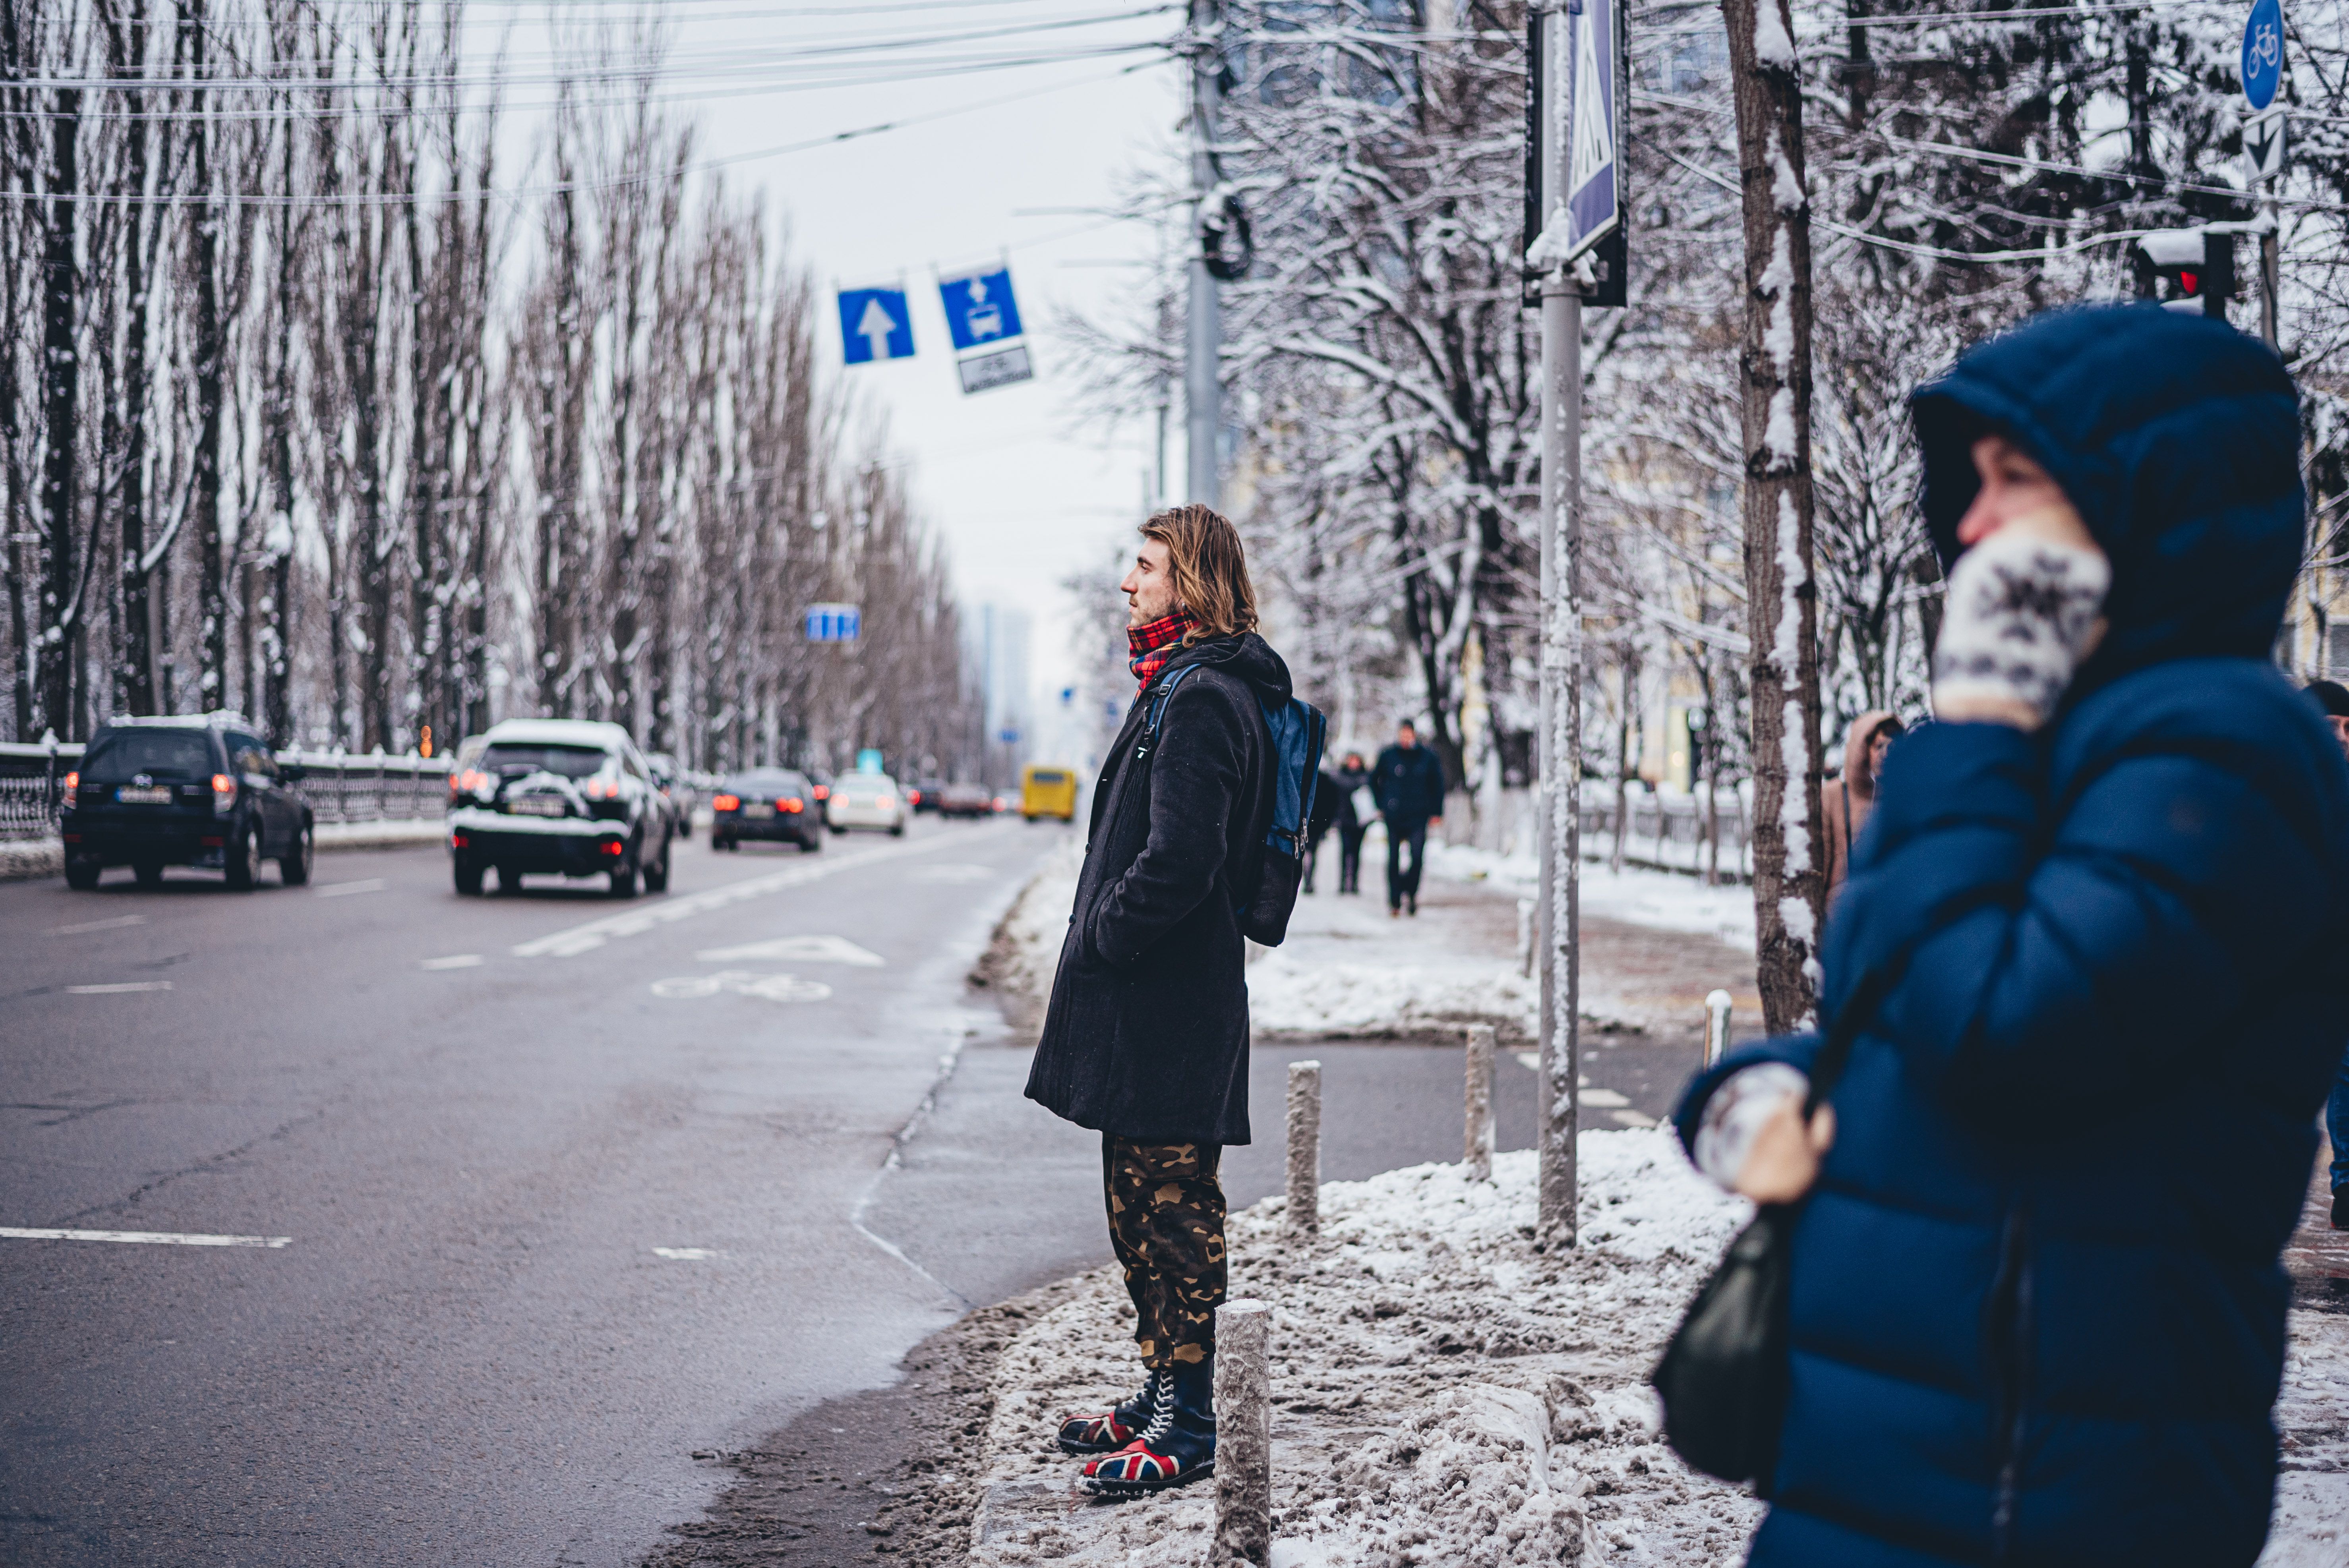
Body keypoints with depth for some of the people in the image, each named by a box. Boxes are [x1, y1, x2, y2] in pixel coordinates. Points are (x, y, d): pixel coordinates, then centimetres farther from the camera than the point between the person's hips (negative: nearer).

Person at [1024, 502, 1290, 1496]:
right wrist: (1103, 938, 15)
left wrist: (1101, 938, -14)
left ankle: (1186, 1428, 0)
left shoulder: (1200, 699, -17)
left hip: (1164, 1003, -11)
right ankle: (1164, 1395, 27)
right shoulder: (1184, 687, 16)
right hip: (1155, 995, 11)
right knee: (1144, 1203, 17)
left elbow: (1180, 857, -25)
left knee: (1168, 1208, -5)